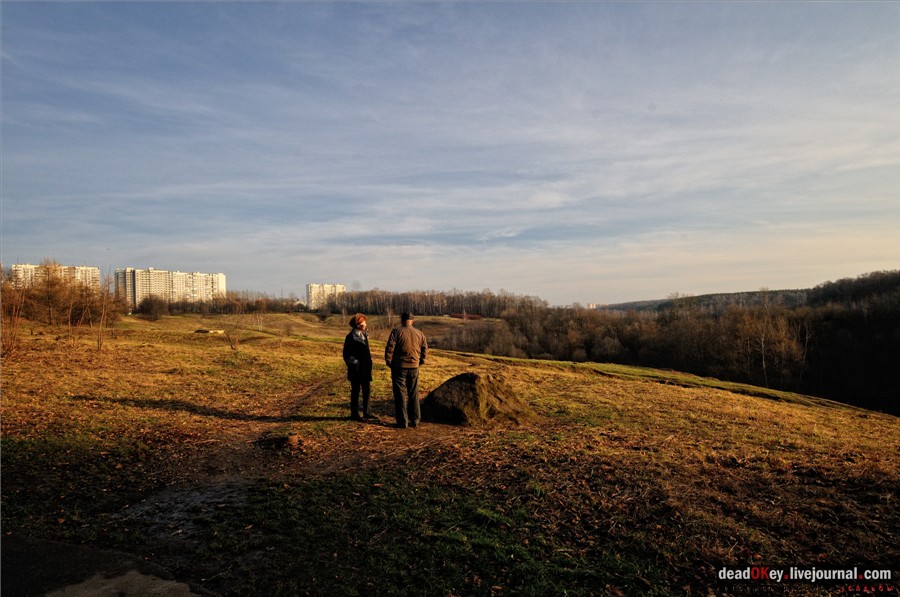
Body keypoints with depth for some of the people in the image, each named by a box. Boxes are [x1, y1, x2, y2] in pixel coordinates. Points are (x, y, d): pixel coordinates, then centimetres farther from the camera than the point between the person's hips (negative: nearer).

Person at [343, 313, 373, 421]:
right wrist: (355, 363, -16)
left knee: (367, 390, 11)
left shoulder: (364, 335, 11)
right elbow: (346, 355, -11)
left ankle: (366, 412, 22)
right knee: (355, 391, 2)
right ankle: (354, 413, 12)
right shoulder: (351, 337, -11)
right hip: (356, 369, -7)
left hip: (365, 368, 7)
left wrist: (369, 363, 12)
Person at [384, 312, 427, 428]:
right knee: (414, 394, 14)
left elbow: (390, 348, -12)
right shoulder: (419, 334, 6)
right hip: (414, 367, 4)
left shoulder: (396, 332, -9)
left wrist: (388, 362, 0)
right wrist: (420, 361, 21)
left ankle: (402, 422, 2)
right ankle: (415, 420, 19)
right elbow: (425, 348, 11)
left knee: (400, 394, 2)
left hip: (399, 367, -4)